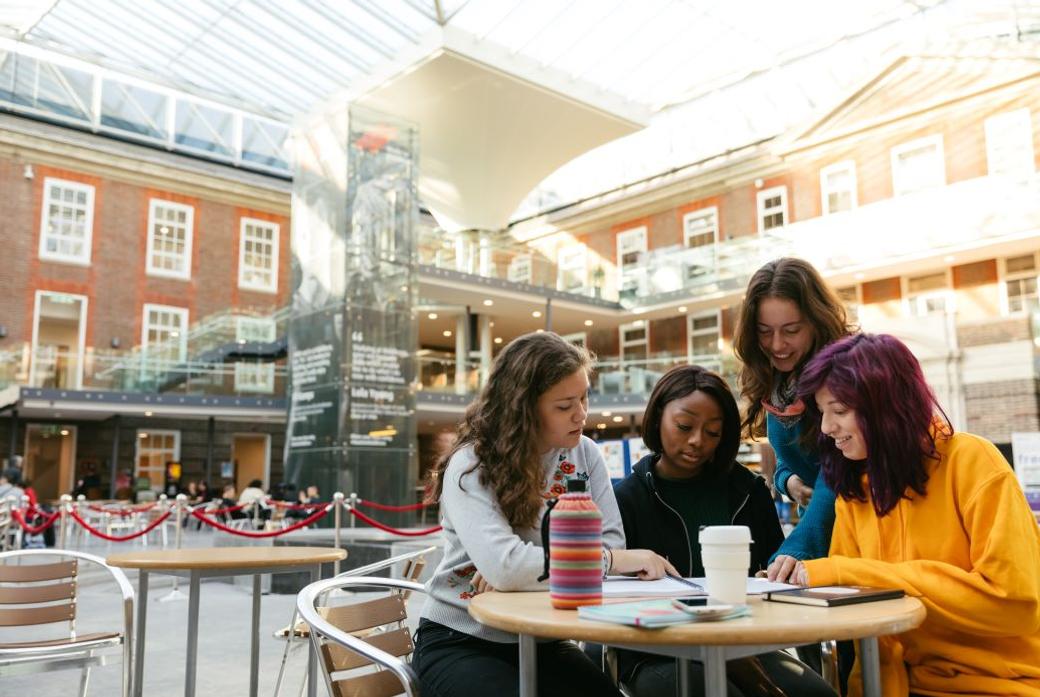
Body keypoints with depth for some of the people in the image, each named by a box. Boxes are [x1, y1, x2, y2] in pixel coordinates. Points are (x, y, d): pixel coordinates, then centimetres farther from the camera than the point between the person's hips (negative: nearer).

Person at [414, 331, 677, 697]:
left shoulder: (584, 453, -2)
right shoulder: (471, 466, -17)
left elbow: (612, 543, -8)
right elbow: (504, 566, -30)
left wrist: (523, 568, -22)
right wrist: (610, 560, -26)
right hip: (459, 642, -3)